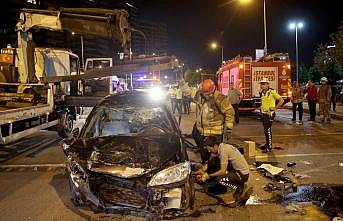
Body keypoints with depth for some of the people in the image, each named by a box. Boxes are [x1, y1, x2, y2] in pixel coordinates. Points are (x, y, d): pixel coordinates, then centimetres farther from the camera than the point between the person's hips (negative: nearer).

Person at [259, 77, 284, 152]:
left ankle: (269, 146, -4)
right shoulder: (262, 92, 10)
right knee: (266, 129, 14)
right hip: (263, 113, 8)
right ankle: (267, 144, 25)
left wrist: (275, 108, -13)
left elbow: (281, 100, -15)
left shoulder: (272, 92, -14)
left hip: (269, 114, -8)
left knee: (267, 130, -10)